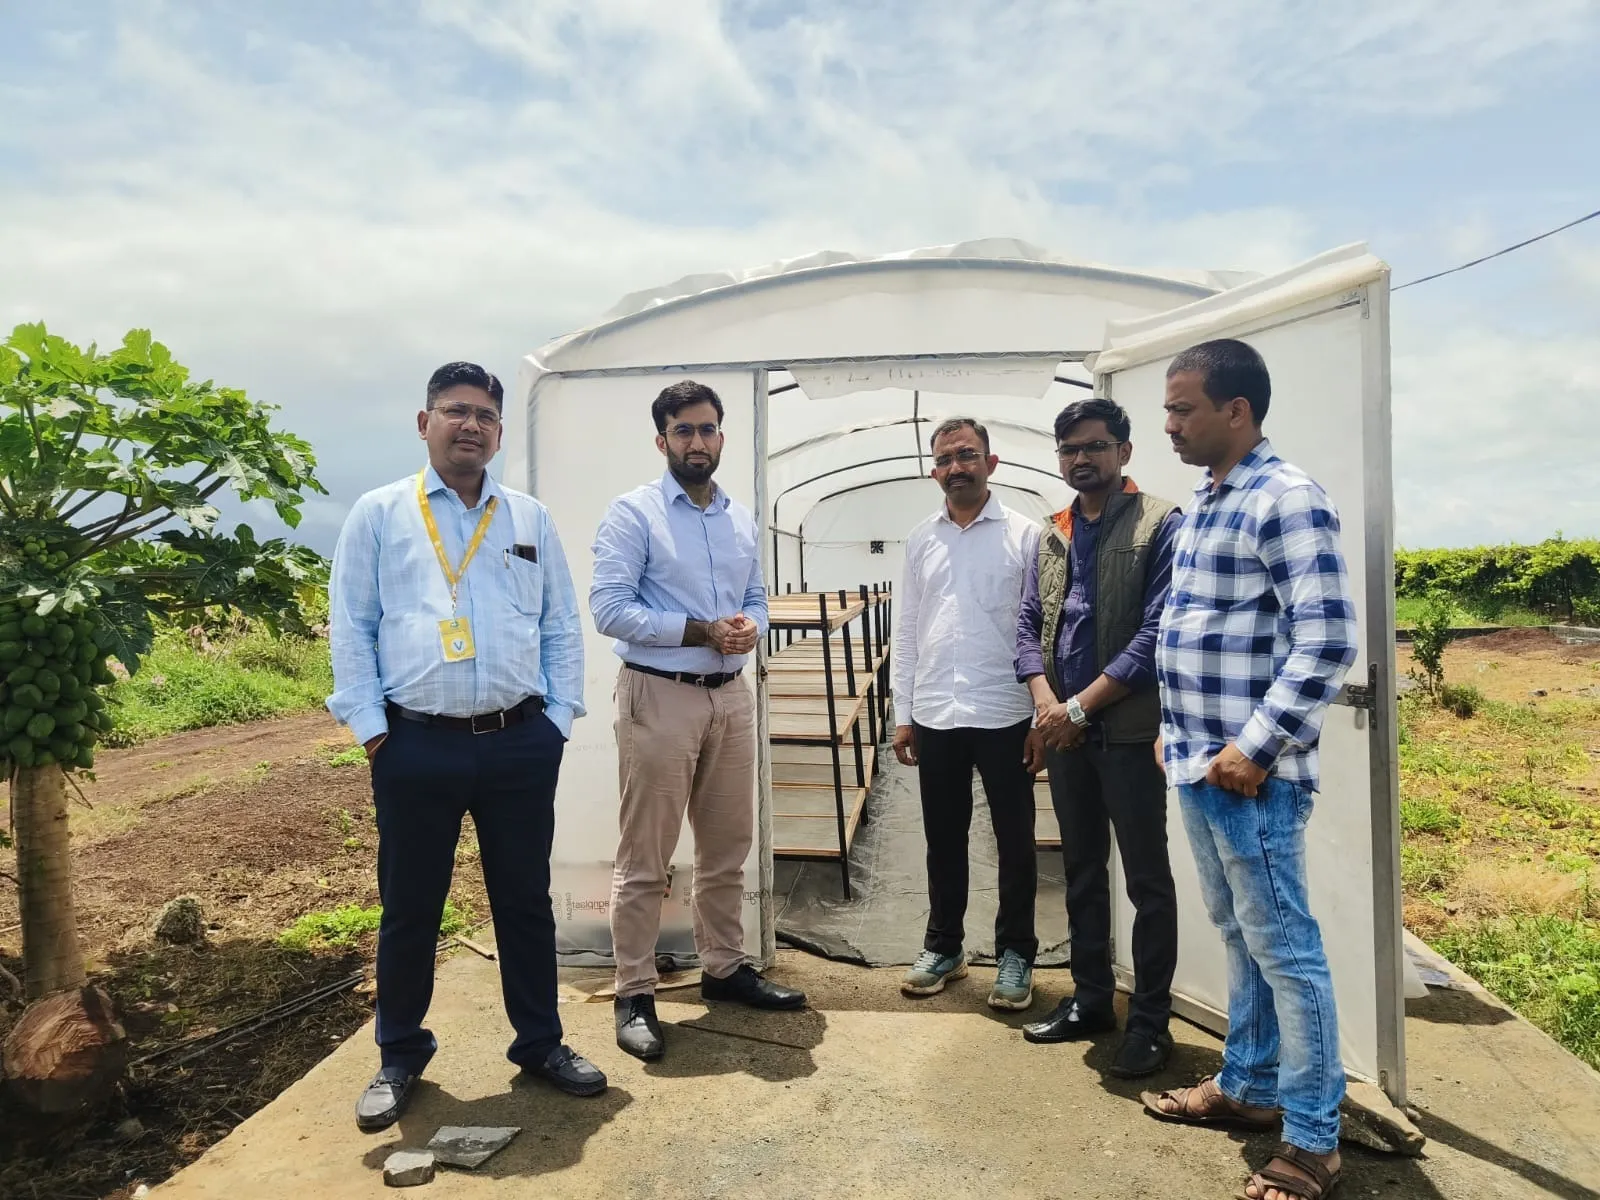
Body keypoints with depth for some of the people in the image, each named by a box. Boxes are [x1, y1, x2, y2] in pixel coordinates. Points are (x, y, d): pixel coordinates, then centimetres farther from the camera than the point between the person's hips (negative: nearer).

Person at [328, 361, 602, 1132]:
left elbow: (561, 626, 11)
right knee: (409, 909, 10)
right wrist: (371, 727, -5)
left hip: (520, 744, 2)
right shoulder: (379, 514, 4)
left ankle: (539, 1043, 29)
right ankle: (399, 1057, 30)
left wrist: (557, 719, 4)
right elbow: (350, 628, 2)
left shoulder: (530, 519, 11)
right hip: (417, 746, -2)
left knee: (525, 900, 13)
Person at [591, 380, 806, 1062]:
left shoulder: (742, 519, 13)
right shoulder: (634, 513, -6)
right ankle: (634, 995, 15)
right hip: (659, 697, -6)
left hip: (731, 695, 6)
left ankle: (723, 968, 32)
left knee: (728, 847, 16)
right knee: (645, 858, 2)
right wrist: (702, 631, -18)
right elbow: (609, 609, -14)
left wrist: (750, 628, -7)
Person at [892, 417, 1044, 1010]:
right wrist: (903, 714, 6)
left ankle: (1015, 954, 25)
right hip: (935, 717, 3)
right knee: (943, 840, 14)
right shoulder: (920, 539, 8)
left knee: (1015, 843, 9)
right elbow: (905, 632, 9)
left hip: (1005, 716, -3)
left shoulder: (1025, 535, -2)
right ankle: (943, 947, 30)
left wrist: (1044, 720, -7)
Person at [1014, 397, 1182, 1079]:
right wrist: (1045, 701, -9)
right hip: (1063, 731, 6)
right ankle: (1091, 1000, 30)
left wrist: (1080, 707, -16)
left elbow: (1156, 633, -15)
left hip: (1129, 730, -6)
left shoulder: (1160, 524, -7)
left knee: (1148, 881, 4)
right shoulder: (1051, 536, 12)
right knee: (1082, 870, 16)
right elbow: (1028, 626, 9)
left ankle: (1151, 1021, 17)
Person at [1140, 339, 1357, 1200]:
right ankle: (1248, 1087, 35)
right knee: (1238, 937, 20)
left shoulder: (1287, 500, -14)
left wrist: (1255, 749, -19)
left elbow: (1326, 643, -20)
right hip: (1195, 768, 9)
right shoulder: (1202, 504, 13)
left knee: (1284, 951, 3)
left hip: (1248, 776, -9)